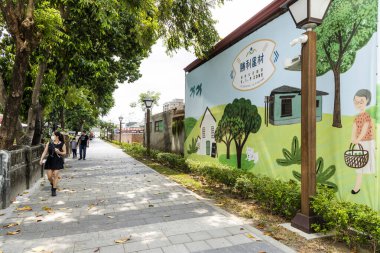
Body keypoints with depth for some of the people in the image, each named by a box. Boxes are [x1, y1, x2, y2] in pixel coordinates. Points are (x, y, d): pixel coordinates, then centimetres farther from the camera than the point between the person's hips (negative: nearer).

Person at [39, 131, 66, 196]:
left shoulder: (62, 144, -3)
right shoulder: (49, 143, 2)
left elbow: (65, 153, 2)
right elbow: (45, 152, 2)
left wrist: (59, 152, -17)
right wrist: (41, 159, -7)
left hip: (57, 161, -2)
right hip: (50, 161, 2)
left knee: (56, 175, -4)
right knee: (49, 176, 4)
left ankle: (54, 190, 7)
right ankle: (52, 184, 38)